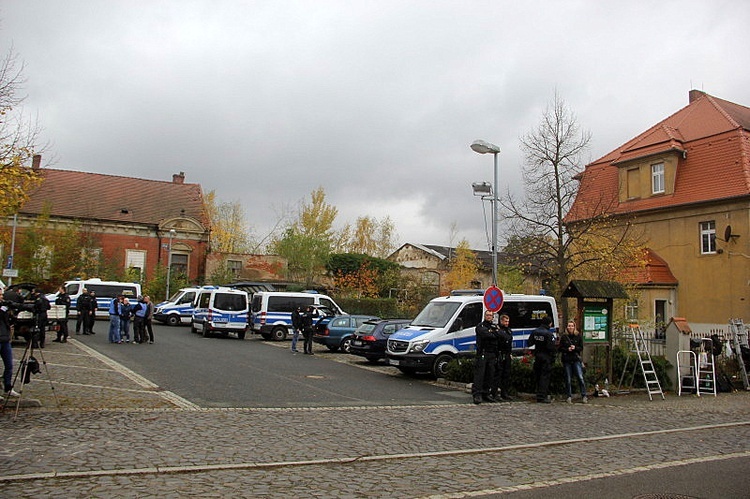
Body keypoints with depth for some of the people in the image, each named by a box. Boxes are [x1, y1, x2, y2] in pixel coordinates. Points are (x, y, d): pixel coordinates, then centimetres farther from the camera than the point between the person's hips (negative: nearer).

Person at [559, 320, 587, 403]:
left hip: (576, 359, 0)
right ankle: (569, 396, 13)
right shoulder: (563, 336, 2)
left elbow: (581, 348, 4)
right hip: (566, 360, 0)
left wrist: (575, 348, -14)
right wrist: (567, 349, -14)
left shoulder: (578, 336, 4)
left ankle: (584, 396, 1)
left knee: (580, 378, -9)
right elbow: (560, 348, 3)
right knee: (568, 379, 4)